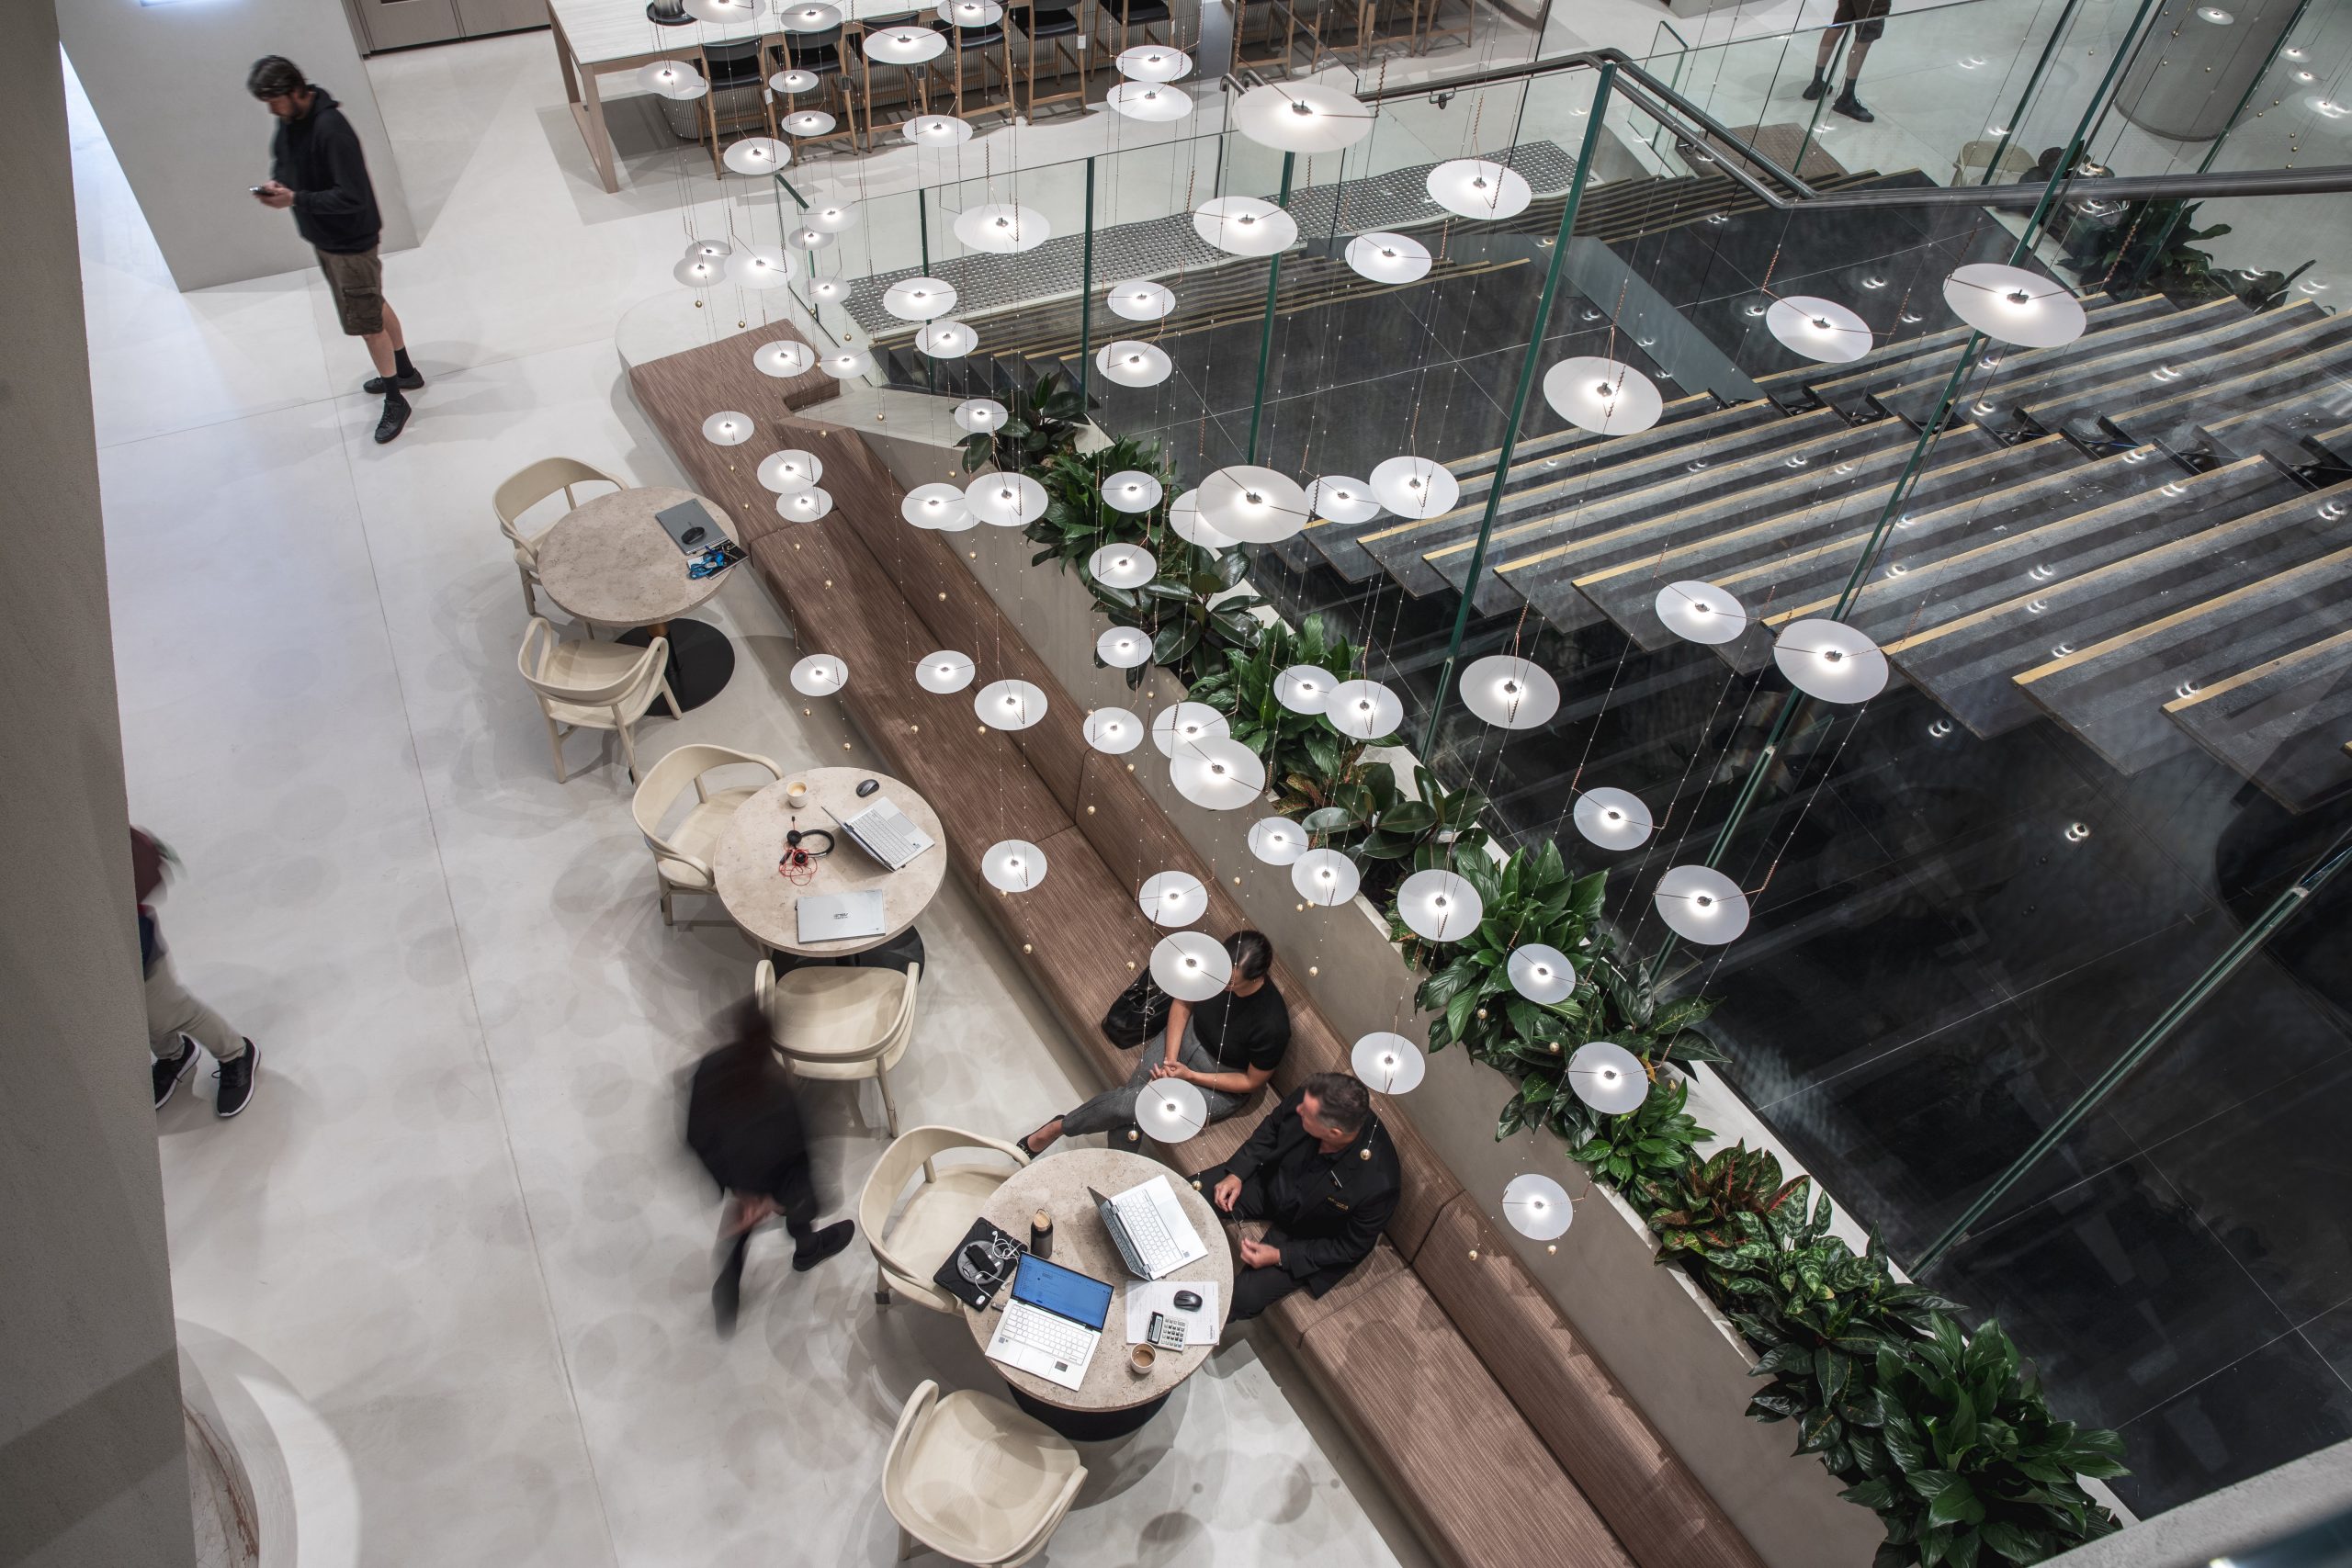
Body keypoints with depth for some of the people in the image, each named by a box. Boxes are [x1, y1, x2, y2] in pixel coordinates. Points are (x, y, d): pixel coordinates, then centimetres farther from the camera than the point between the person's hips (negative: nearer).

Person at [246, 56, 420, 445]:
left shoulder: (331, 129, -27)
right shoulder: (288, 122, 2)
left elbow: (352, 197, -28)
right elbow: (283, 161, 18)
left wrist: (295, 198, -28)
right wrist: (276, 185, -5)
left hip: (350, 241, -9)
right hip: (323, 238, 9)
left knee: (366, 321, 0)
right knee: (375, 306, 22)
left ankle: (395, 401, 12)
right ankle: (404, 372, 38)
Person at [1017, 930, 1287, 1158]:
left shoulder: (1271, 1026, -34)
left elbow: (1251, 1082, -16)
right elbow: (1182, 1003, -3)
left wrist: (1190, 1076, -19)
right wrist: (1170, 1057, -15)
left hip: (1221, 1086, -4)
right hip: (1188, 1036, 5)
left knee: (1129, 1104, -15)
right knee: (1132, 1097, -19)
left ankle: (1058, 1127, 9)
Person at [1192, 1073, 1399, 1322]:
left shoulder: (1378, 1183, -40)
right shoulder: (1305, 1098, -30)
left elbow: (1351, 1248, -20)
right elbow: (1270, 1128, -4)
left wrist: (1281, 1256, -20)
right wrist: (1236, 1173, -13)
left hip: (1305, 1234, -4)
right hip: (1271, 1181, 4)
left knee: (1242, 1297, -13)